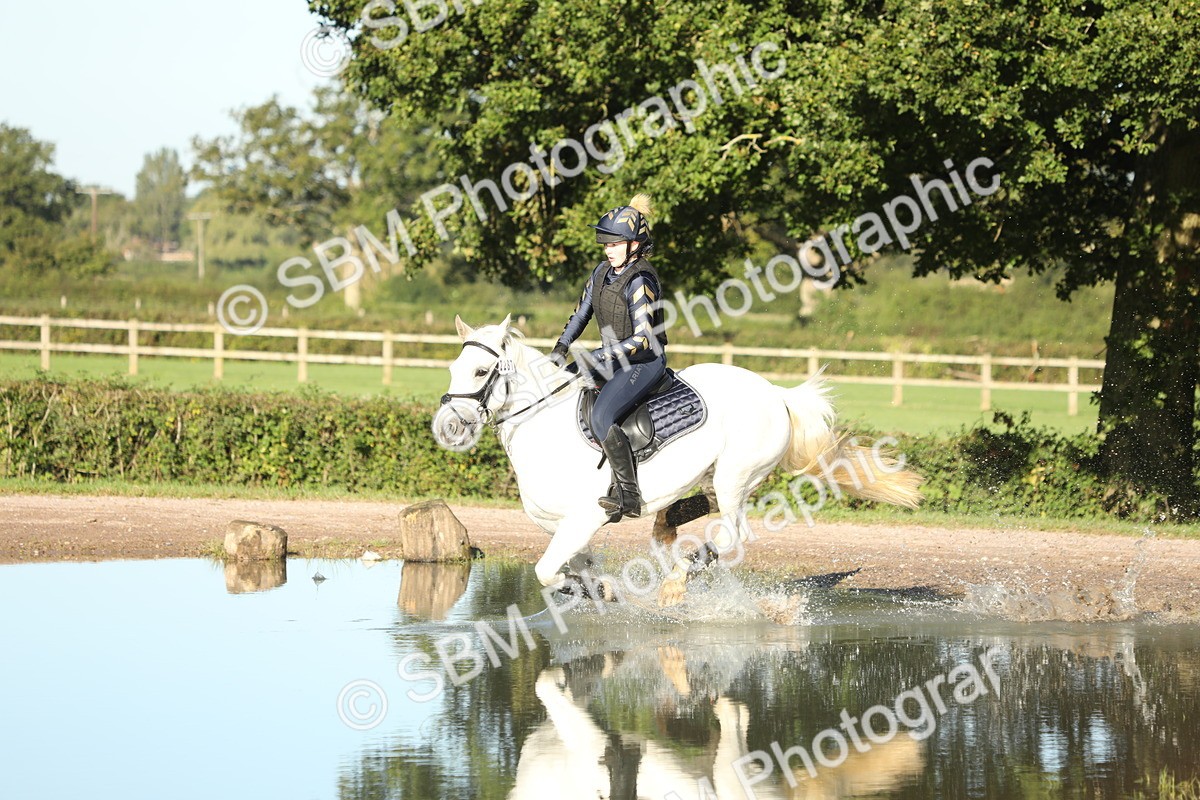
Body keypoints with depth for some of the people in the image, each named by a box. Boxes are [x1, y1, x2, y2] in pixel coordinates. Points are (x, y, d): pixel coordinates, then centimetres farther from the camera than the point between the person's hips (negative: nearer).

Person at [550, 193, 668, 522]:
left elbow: (643, 339, -24)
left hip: (644, 363, -10)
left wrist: (599, 357, -26)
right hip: (612, 358, 10)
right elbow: (582, 313, 17)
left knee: (602, 417, -28)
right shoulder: (603, 271, 6)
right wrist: (561, 348, 6)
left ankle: (629, 494, -23)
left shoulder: (640, 282, -20)